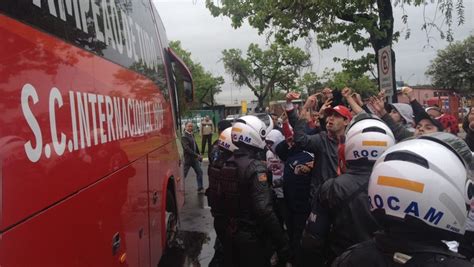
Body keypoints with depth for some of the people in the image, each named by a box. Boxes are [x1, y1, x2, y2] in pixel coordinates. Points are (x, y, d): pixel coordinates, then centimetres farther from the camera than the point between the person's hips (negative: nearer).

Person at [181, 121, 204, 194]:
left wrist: (199, 155, 11)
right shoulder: (184, 137, -17)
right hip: (187, 159, -8)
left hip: (194, 158, 8)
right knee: (184, 174, 1)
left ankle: (200, 189, 19)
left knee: (199, 172, 9)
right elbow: (187, 148, -25)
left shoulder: (192, 135, 9)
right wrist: (197, 155, -27)